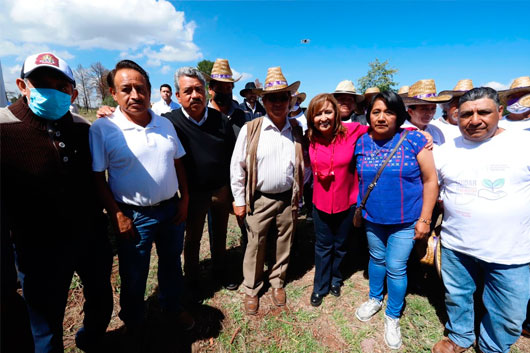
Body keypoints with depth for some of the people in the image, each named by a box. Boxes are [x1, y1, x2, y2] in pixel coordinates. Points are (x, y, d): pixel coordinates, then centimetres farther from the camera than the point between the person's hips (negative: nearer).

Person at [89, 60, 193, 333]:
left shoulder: (165, 124, 2)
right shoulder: (102, 129, -11)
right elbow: (98, 178, -9)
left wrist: (184, 199, 2)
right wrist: (117, 215, -13)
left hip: (171, 209, 4)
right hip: (133, 216, -4)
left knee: (171, 263, 22)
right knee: (133, 275, 15)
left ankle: (173, 307, 48)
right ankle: (133, 320, 44)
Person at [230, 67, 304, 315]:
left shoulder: (297, 130, 2)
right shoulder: (250, 129, -7)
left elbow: (304, 164, 11)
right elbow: (237, 166, -4)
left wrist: (299, 192, 8)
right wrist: (239, 200, -4)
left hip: (288, 199, 3)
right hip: (260, 200, -2)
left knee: (284, 244, 16)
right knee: (256, 245, 9)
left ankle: (277, 283, 41)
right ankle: (251, 290, 31)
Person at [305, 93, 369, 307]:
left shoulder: (351, 131, -16)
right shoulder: (311, 139, -9)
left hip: (347, 203, -1)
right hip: (321, 204, 1)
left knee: (340, 246, 22)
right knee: (323, 248, 17)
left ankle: (335, 279, 49)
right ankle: (320, 287, 39)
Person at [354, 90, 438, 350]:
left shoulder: (414, 139, -13)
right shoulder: (361, 142, -4)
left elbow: (431, 180, -9)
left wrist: (424, 219, -10)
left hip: (405, 220, -3)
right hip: (372, 218, 3)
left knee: (395, 267, 5)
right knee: (376, 259, 20)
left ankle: (392, 317, 30)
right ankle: (375, 299, 45)